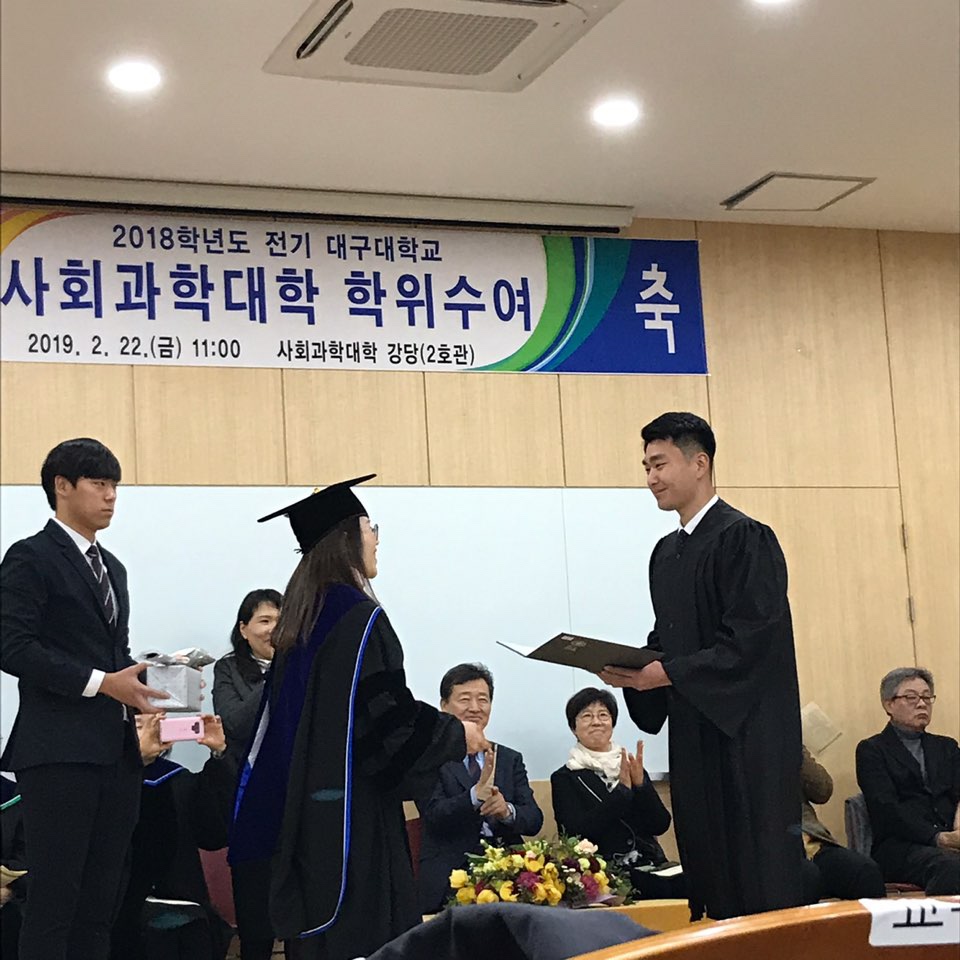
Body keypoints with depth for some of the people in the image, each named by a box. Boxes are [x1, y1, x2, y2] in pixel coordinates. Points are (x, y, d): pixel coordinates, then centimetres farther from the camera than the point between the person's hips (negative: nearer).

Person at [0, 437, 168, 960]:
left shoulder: (111, 567, 21)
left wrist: (140, 683, 4)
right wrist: (100, 682, -17)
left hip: (116, 751, 8)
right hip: (60, 753, -8)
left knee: (100, 902, 8)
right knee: (54, 899, -5)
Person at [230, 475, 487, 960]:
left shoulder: (299, 616, 11)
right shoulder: (360, 618, -14)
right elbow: (391, 716, -17)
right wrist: (458, 733, -2)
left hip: (302, 806, 9)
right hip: (352, 808, -9)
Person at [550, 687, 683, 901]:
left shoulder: (631, 766, 18)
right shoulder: (564, 778, 6)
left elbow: (661, 825, 8)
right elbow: (579, 833, -9)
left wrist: (640, 783, -7)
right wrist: (622, 790, -9)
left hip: (652, 867, 5)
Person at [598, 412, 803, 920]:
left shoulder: (744, 538, -10)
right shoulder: (666, 552, 16)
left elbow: (752, 639, -17)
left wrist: (665, 673, -18)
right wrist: (629, 668, 0)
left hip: (747, 729, -8)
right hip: (694, 731, 8)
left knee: (763, 878, -5)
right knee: (709, 871, 7)